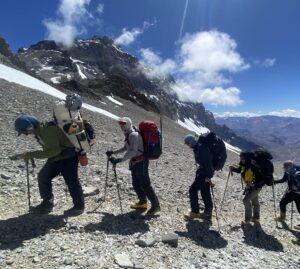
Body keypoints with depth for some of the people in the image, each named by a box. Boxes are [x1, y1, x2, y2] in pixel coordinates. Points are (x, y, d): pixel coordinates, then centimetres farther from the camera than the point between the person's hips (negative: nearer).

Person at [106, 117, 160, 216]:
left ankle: (155, 205, 7)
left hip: (140, 162, -10)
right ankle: (143, 202, 35)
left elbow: (133, 151, -30)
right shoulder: (128, 135, 10)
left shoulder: (134, 135, -20)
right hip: (135, 162, 10)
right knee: (136, 184, 18)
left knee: (145, 185, -5)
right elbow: (126, 148, 22)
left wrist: (120, 160, -34)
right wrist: (113, 152, 17)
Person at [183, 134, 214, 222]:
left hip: (204, 173, -10)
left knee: (193, 190, -5)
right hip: (203, 172, 10)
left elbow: (207, 162, -25)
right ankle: (207, 213, 23)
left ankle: (194, 212, 6)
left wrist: (208, 176, -25)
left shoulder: (201, 148, -22)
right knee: (205, 192, 14)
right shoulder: (197, 148, 10)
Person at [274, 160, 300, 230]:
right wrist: (275, 181, 1)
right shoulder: (287, 172, -6)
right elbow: (283, 179, 10)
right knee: (282, 203, 13)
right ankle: (282, 217, 35)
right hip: (290, 191, 7)